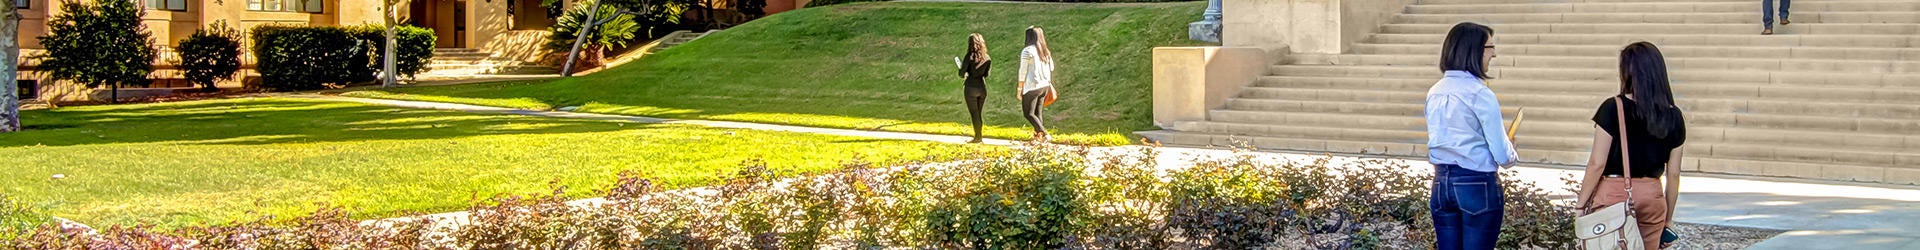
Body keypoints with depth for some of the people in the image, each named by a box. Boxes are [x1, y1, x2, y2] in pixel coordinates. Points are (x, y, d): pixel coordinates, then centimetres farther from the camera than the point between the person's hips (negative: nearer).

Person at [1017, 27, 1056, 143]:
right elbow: (1051, 68, 14)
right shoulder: (1046, 52, 6)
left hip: (1032, 86, -7)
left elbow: (1023, 71, -11)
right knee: (1037, 113, 15)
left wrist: (1020, 88, -5)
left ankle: (1045, 135, -9)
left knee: (1028, 113, 1)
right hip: (1045, 86, 7)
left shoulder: (1027, 51, -13)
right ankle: (1037, 136, 15)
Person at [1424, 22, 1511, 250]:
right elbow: (1502, 155, -11)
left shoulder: (1435, 92, 7)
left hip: (1441, 181, 6)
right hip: (1477, 184, -6)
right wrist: (1511, 155, 10)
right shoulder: (1480, 94, -14)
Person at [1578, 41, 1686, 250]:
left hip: (1613, 194, -4)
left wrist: (1581, 205, -3)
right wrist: (1668, 217, 17)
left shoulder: (1613, 109, -9)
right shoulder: (1673, 117, 3)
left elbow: (1597, 164, -11)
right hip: (1651, 197, 4)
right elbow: (1673, 174, 8)